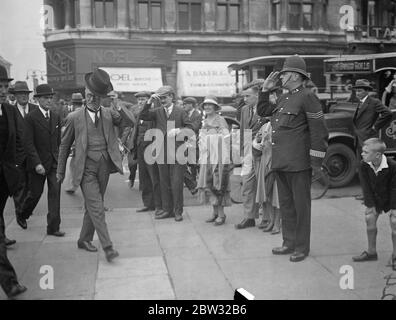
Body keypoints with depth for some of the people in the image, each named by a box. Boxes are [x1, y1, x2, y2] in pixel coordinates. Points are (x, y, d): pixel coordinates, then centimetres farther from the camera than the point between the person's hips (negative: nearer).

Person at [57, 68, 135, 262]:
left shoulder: (109, 114, 6)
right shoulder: (74, 118, 1)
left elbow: (131, 123, -5)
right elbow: (64, 145, 8)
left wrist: (120, 109, -24)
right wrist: (60, 171, 12)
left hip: (104, 167, 3)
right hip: (86, 168, -3)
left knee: (93, 207, 13)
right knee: (96, 208, -9)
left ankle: (84, 240, 30)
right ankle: (107, 247, -8)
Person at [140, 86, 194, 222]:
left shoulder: (180, 112, 3)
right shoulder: (157, 112, 9)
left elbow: (190, 127, 2)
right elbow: (143, 116, -4)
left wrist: (178, 130, -14)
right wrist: (149, 102, -13)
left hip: (177, 153, -3)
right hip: (162, 153, 4)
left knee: (176, 184, -3)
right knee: (164, 183, 10)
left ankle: (178, 211, 8)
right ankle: (167, 210, 20)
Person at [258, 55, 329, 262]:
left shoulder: (307, 97, -10)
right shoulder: (283, 98, 15)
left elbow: (319, 131, -12)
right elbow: (262, 111, 28)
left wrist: (316, 162, -13)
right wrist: (266, 89, 16)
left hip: (299, 163, -8)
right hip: (280, 162, 8)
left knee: (301, 205, 3)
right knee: (286, 204, 15)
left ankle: (302, 248, 13)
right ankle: (289, 243, 27)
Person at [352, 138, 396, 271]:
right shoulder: (364, 165, -19)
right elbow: (366, 185, -10)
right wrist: (370, 204, -11)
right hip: (374, 198, 4)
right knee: (370, 219, 3)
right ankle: (371, 252, 19)